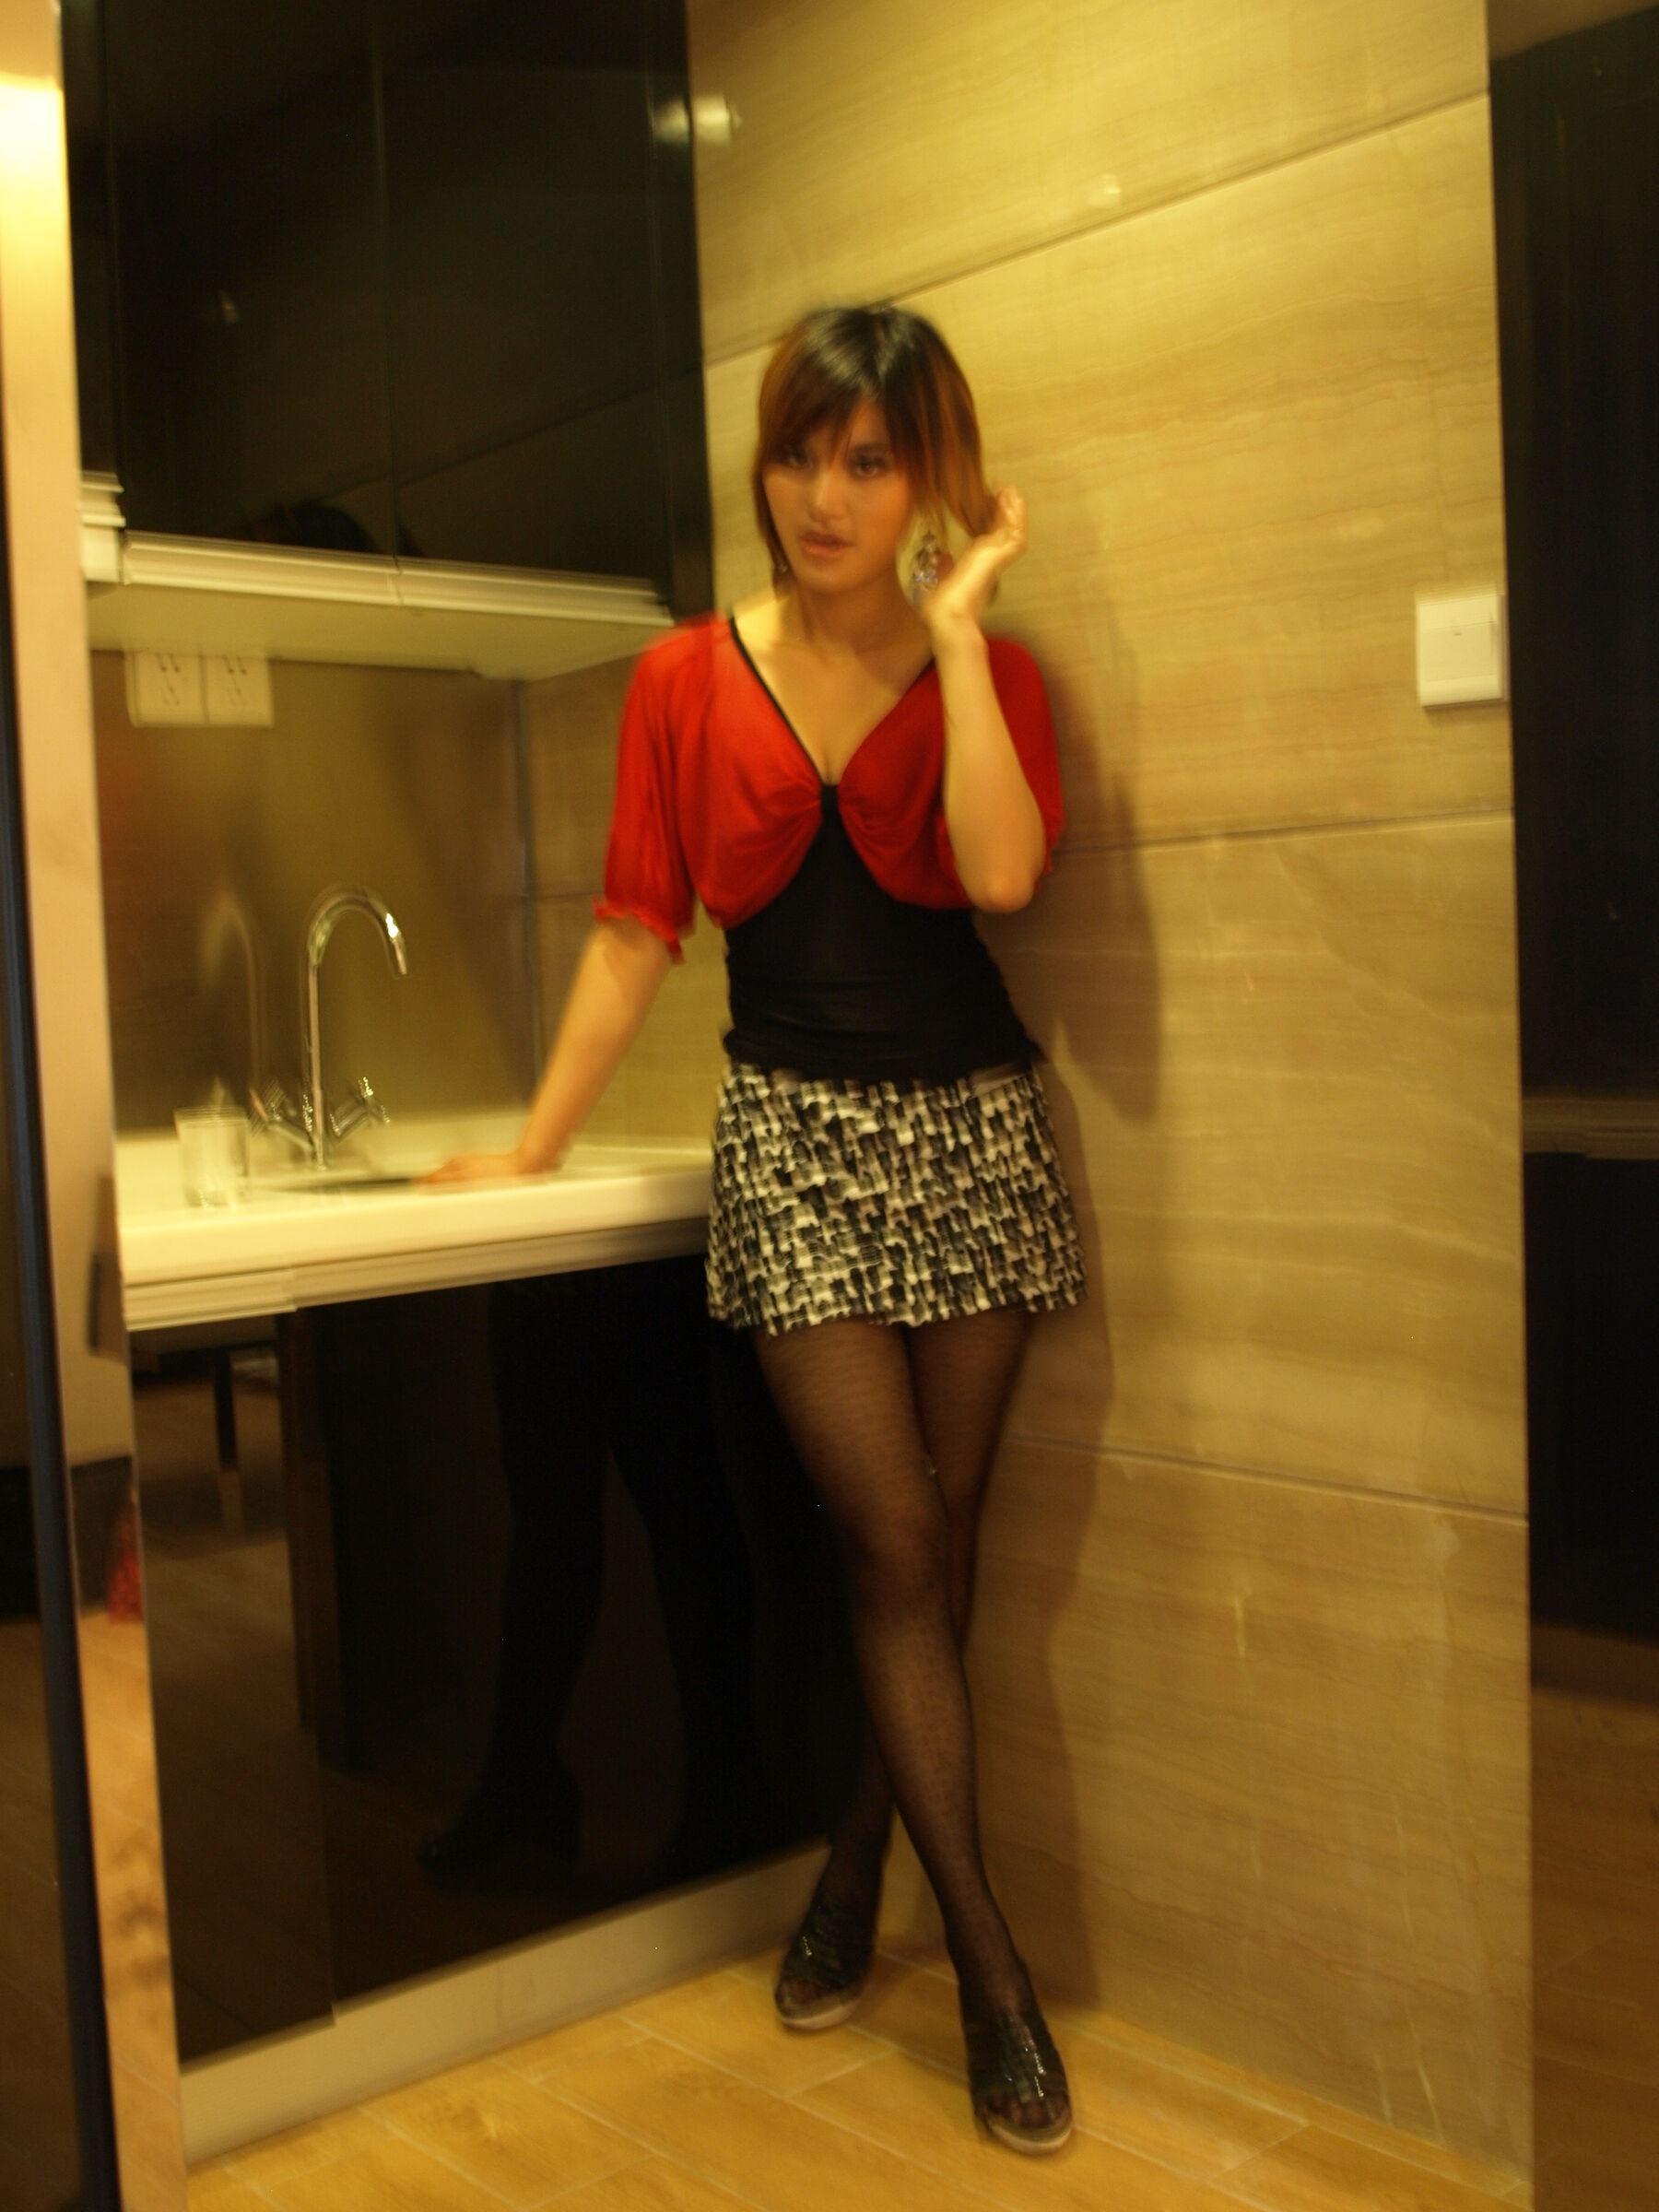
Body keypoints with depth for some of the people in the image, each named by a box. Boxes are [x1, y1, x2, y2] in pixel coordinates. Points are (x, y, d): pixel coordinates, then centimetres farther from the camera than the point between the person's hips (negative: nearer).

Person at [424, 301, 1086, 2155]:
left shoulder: (988, 671, 3)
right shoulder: (688, 680, 3)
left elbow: (1001, 873, -17)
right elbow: (636, 932, 4)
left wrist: (954, 622, -11)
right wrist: (533, 1150, 3)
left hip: (971, 1131, 1)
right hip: (793, 1139, -1)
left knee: (936, 1540, 7)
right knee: (894, 1546, -5)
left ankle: (851, 1881, 29)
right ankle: (991, 1967, 7)